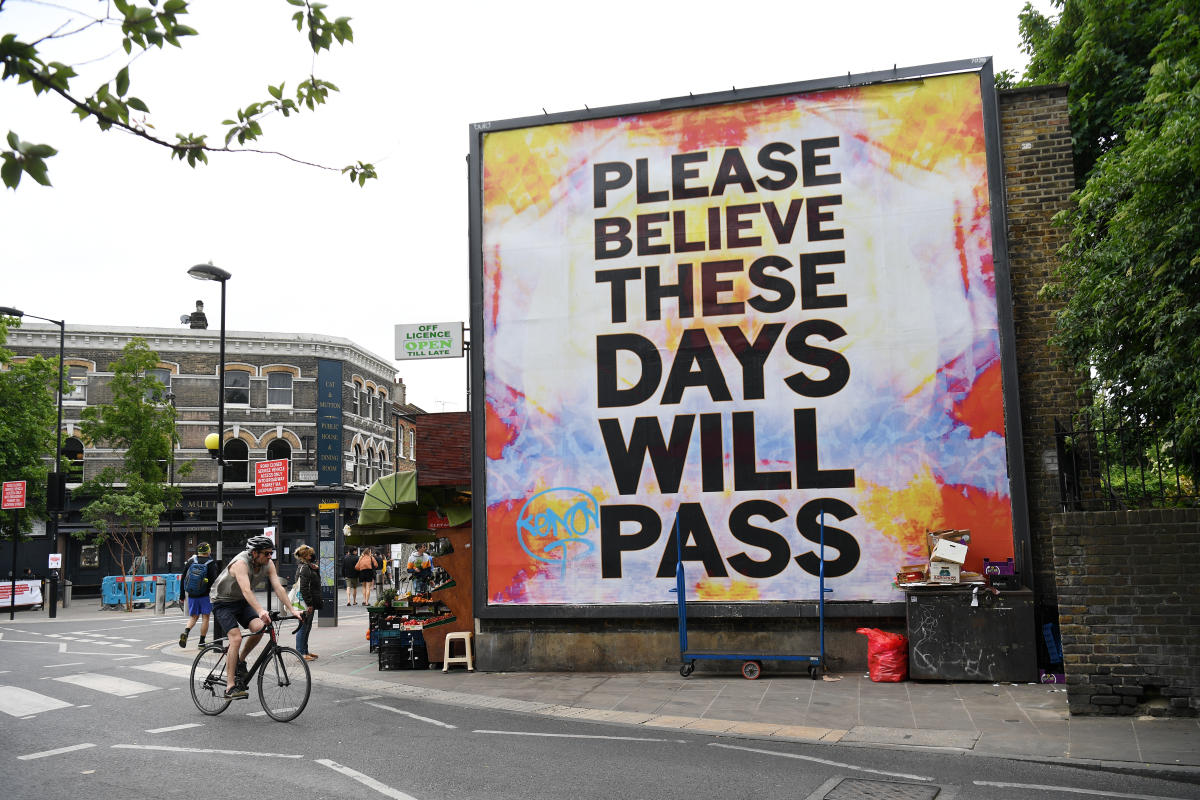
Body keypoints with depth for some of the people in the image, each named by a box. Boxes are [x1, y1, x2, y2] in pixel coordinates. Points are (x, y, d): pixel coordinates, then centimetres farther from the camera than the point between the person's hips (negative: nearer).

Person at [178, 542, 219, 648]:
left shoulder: (190, 561, 5)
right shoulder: (211, 563, -6)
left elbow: (183, 579, 7)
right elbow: (214, 580, -12)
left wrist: (182, 595, 14)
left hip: (192, 595, 4)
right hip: (205, 595, -4)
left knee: (193, 617, 14)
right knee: (205, 618, 5)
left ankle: (186, 632, -13)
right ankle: (201, 642, 5)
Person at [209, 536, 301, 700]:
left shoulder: (268, 564, -11)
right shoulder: (241, 563, -31)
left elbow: (278, 587, -15)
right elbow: (246, 590, -44)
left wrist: (292, 610, -26)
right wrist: (260, 611, -58)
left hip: (242, 602, 6)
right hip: (223, 602, -6)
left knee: (259, 627, -20)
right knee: (236, 638, -21)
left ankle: (240, 660, 6)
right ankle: (230, 688, -19)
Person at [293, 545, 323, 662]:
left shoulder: (309, 566, 16)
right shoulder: (304, 568, -16)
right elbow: (304, 588, -22)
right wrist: (309, 604, -23)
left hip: (310, 603, 10)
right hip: (306, 603, -10)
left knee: (307, 628, 16)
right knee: (303, 627, -5)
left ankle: (305, 651, 25)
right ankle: (301, 653, 0)